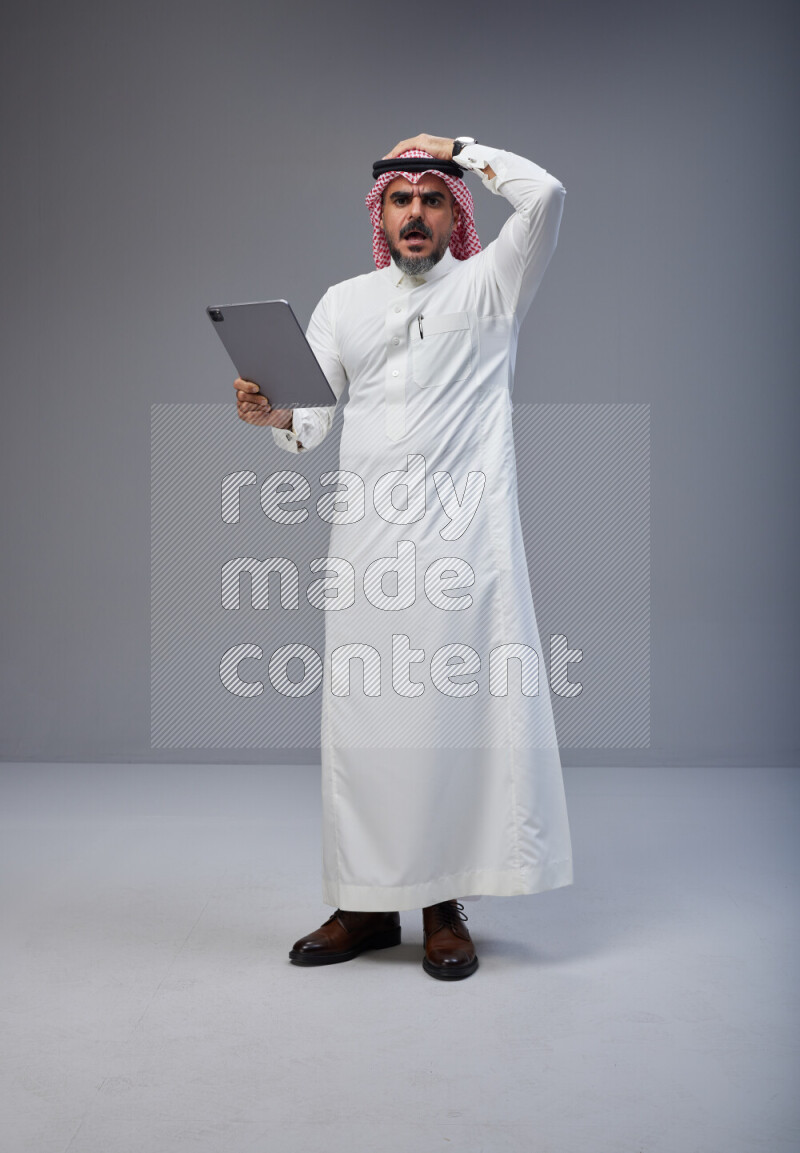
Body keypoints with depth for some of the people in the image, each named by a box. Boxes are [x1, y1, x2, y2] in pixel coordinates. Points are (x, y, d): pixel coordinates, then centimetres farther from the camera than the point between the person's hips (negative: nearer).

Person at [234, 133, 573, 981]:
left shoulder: (488, 284, 11)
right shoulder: (343, 302, 19)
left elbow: (543, 196, -6)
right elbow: (312, 418, 11)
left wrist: (456, 147, 7)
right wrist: (275, 416, -12)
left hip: (463, 531, -3)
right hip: (368, 531, 3)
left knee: (459, 707, -5)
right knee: (361, 710, 0)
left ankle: (445, 906, 4)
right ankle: (367, 903, 10)